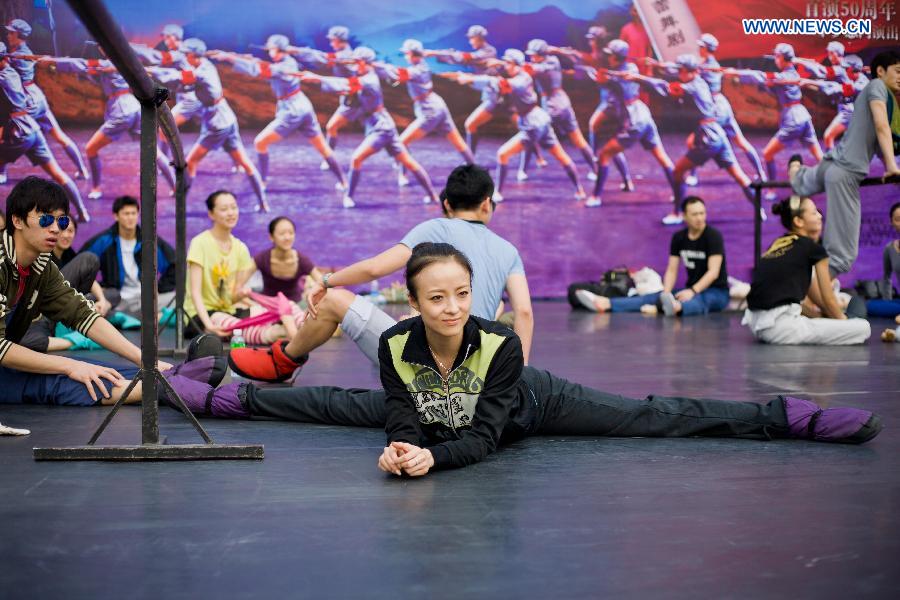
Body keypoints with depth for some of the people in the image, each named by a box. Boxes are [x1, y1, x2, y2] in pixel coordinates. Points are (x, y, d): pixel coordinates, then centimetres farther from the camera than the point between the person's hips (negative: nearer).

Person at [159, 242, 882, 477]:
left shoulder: (501, 344, -40)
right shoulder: (396, 344, -31)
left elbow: (483, 436, -36)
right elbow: (401, 419, -26)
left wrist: (433, 457, -52)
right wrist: (401, 448, -48)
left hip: (533, 405, -3)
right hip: (430, 410, 4)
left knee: (653, 417, -8)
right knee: (333, 403, 12)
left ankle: (787, 416, -5)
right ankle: (221, 395, 33)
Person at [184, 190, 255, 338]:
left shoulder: (240, 248, 6)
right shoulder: (200, 243, -11)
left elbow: (232, 298, 5)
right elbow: (195, 292, -17)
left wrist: (240, 294, -20)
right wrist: (208, 324, -32)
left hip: (229, 310, 5)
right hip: (201, 312, -5)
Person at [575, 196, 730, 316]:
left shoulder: (713, 236, -13)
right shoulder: (679, 237, 3)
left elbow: (713, 272, -21)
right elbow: (671, 270, 0)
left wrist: (693, 291, -36)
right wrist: (666, 293, -20)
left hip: (716, 292, -6)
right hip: (692, 290, 6)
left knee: (698, 300, -41)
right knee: (654, 297, -16)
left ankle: (676, 307, -78)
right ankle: (605, 304, -36)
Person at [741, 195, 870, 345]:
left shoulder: (777, 244, 22)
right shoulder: (814, 248, 2)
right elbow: (828, 300, 9)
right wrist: (844, 322, 27)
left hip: (758, 324, 8)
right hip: (780, 326, -8)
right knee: (863, 328, -6)